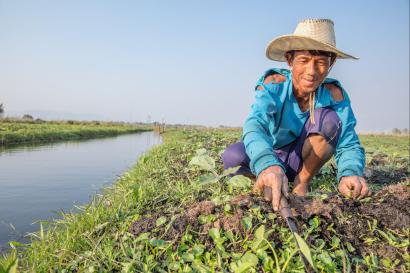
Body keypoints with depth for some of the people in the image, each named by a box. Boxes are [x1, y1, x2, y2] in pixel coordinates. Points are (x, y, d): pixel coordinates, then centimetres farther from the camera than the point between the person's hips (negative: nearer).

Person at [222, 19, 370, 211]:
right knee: (233, 156, -32)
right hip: (266, 155, -1)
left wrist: (350, 173, -46)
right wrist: (268, 165, -62)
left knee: (329, 118, -25)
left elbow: (349, 145, -21)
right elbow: (255, 124, -42)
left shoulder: (334, 94, -19)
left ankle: (302, 183, -9)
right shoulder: (274, 83, -25)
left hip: (301, 160, 1)